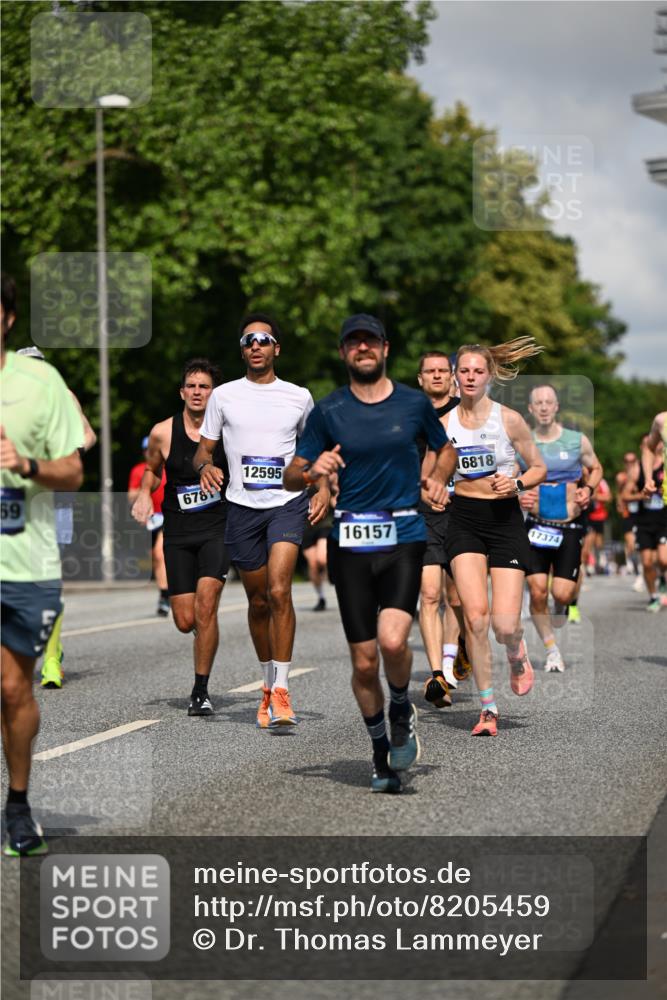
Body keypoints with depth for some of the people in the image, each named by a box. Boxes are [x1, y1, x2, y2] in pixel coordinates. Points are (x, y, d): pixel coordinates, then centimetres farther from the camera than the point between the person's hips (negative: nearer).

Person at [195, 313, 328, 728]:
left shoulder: (299, 397, 8)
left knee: (279, 591, -19)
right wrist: (206, 466, -12)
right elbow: (203, 449, 11)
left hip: (288, 502, -2)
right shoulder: (224, 396, 8)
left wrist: (324, 488, 2)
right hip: (242, 506, 2)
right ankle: (268, 684, 25)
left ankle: (281, 691, -17)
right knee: (258, 600, 8)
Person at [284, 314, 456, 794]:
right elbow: (291, 477, 6)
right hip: (350, 542, 1)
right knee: (364, 661, 3)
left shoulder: (415, 403, 5)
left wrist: (438, 480, 2)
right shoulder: (328, 411, 3)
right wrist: (312, 472, -16)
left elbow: (446, 448, 22)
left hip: (404, 537, -1)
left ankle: (401, 710, 10)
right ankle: (382, 754, 24)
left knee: (393, 641, -22)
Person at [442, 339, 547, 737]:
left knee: (505, 625, -10)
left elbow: (540, 468, 6)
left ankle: (518, 654, 29)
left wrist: (516, 483, -13)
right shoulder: (444, 424, 4)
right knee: (475, 614, -15)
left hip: (505, 519, -1)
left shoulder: (509, 419, -2)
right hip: (464, 521, 2)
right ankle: (488, 707, -2)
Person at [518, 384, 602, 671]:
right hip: (536, 527, 1)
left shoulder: (577, 441, -1)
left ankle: (563, 606, 27)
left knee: (562, 593, -11)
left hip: (569, 527, -1)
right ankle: (552, 650, 8)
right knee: (537, 591, -9)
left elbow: (596, 469, 16)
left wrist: (588, 489, -3)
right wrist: (518, 499, -8)